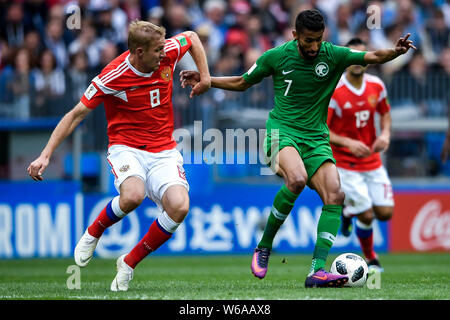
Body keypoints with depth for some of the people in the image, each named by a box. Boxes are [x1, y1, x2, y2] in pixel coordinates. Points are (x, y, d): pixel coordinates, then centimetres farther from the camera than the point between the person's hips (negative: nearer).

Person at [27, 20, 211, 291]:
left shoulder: (168, 52, -5)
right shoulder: (112, 77, -16)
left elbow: (192, 37, 19)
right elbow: (76, 115, -9)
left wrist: (205, 77, 10)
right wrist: (46, 155, -14)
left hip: (164, 151, 4)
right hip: (126, 147, -4)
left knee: (179, 207, -24)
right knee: (133, 195, -37)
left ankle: (129, 263, -2)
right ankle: (93, 234, -1)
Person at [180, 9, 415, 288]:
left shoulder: (333, 55, -1)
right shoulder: (276, 56, -1)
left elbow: (374, 57, -8)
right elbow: (241, 83, 14)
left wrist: (396, 52, -29)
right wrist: (205, 81, 7)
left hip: (316, 137, 3)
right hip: (281, 130, -3)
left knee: (335, 194, -20)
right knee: (297, 178, -34)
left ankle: (317, 270, -23)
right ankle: (263, 247, -16)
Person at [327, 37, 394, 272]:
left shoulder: (376, 86, -2)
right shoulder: (333, 91, -17)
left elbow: (385, 112, 17)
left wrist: (385, 133, -4)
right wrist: (347, 143, -28)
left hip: (372, 160, 5)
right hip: (345, 163, -5)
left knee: (385, 213, -2)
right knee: (367, 215, -10)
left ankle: (349, 210, 30)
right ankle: (370, 258, 18)